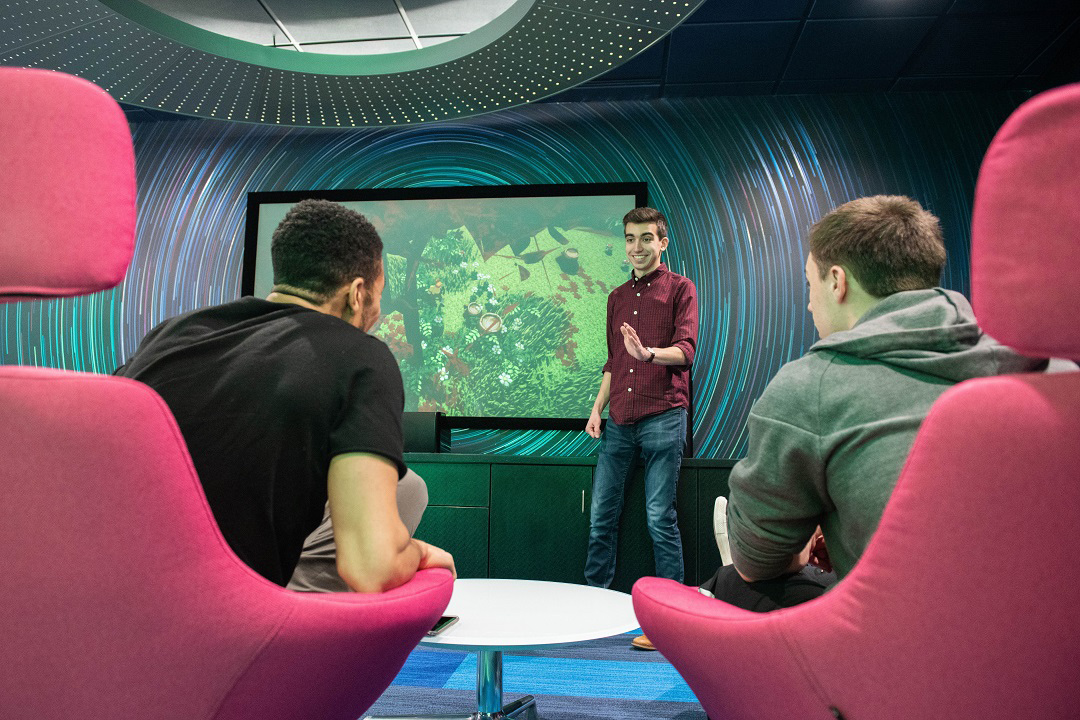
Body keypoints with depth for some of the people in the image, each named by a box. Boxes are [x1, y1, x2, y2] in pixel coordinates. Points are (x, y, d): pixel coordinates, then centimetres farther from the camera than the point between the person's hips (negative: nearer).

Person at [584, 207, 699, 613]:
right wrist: (597, 408, 12)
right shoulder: (617, 297, 20)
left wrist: (649, 353, -30)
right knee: (601, 515, 7)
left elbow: (685, 351, -10)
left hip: (662, 417, -5)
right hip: (619, 422, 5)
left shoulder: (680, 289, 3)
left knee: (660, 519, -3)